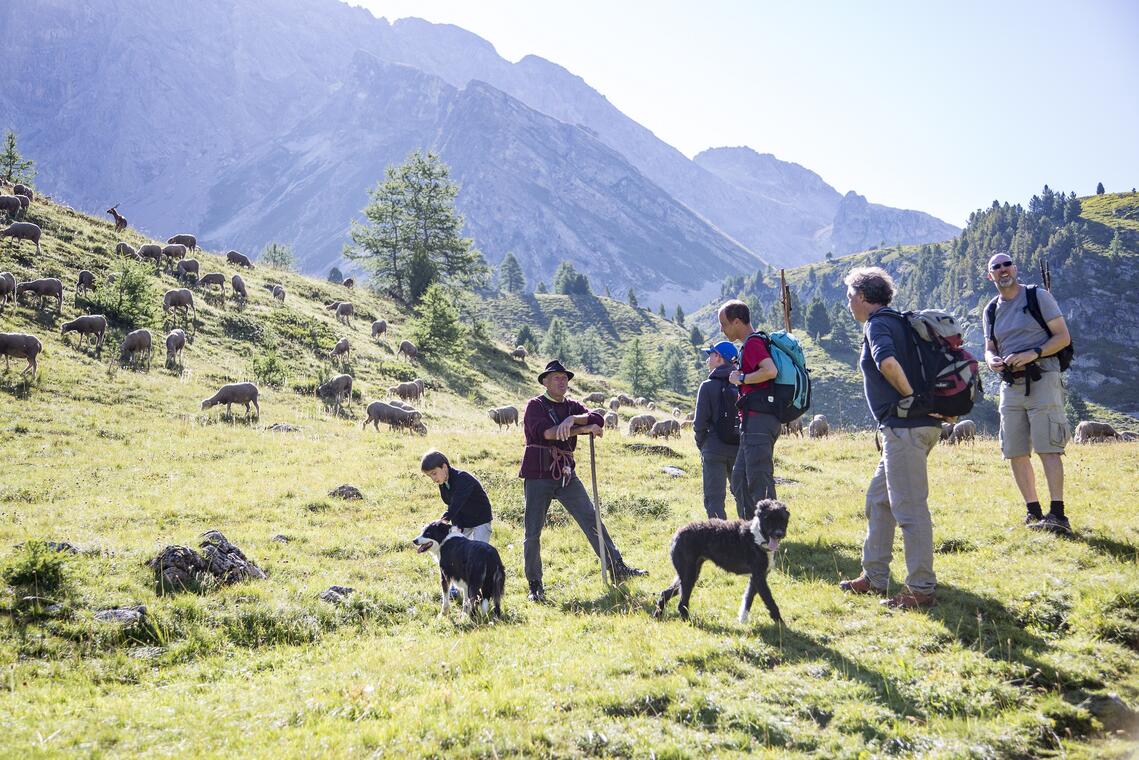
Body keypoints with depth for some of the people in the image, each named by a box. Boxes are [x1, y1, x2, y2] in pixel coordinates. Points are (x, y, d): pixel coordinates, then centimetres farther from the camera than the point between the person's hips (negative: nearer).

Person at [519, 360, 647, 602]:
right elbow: (546, 432, -21)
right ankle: (535, 586, 11)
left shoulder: (572, 406, 13)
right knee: (533, 532, 0)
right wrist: (584, 429, -15)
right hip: (538, 475, -4)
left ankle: (617, 568, 0)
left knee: (591, 520, -1)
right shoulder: (535, 405, -2)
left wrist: (572, 419, -23)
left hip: (566, 474, 4)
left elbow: (598, 420, -5)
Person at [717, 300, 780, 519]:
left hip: (758, 420, -11)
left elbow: (770, 371, -28)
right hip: (755, 422, 11)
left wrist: (741, 379, -16)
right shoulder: (754, 343, 20)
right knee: (740, 480, 14)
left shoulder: (753, 343, -11)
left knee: (759, 481, -9)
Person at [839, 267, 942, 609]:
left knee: (910, 508, -7)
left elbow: (888, 362, -30)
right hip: (909, 426, 10)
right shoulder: (899, 322, 20)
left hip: (905, 426, -10)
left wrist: (909, 396, -16)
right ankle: (874, 577, 25)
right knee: (878, 499, 18)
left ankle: (921, 590, -3)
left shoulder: (878, 323, -9)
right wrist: (930, 399, 19)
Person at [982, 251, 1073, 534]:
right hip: (1010, 385, 6)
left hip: (1042, 380, -6)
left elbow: (1063, 337, -4)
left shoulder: (1039, 297, -1)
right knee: (1015, 453, 4)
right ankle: (1034, 513, 13)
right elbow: (989, 349, 19)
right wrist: (992, 359, -6)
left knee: (1047, 448, -14)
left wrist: (1033, 354, -19)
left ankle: (1057, 515, -16)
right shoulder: (991, 310, 15)